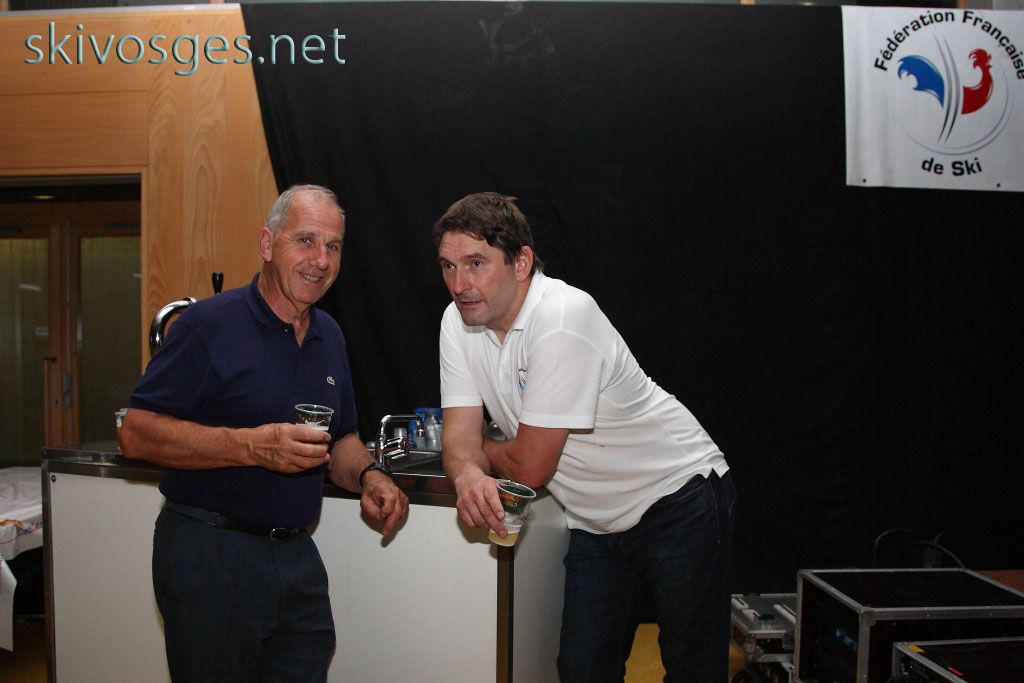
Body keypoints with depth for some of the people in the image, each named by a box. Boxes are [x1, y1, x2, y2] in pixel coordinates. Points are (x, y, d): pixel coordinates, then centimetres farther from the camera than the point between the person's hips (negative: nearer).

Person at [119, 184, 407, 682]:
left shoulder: (329, 336, 11)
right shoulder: (210, 323, -12)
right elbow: (136, 434, -17)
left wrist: (367, 475, -4)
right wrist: (253, 446, -26)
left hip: (297, 557, 6)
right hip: (210, 553, -6)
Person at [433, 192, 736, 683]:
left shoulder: (564, 316, -27)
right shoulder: (459, 321, -3)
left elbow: (530, 466, -24)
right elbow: (461, 434, -6)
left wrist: (484, 450, -3)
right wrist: (468, 473, -29)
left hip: (679, 503, -6)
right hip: (596, 523, 7)